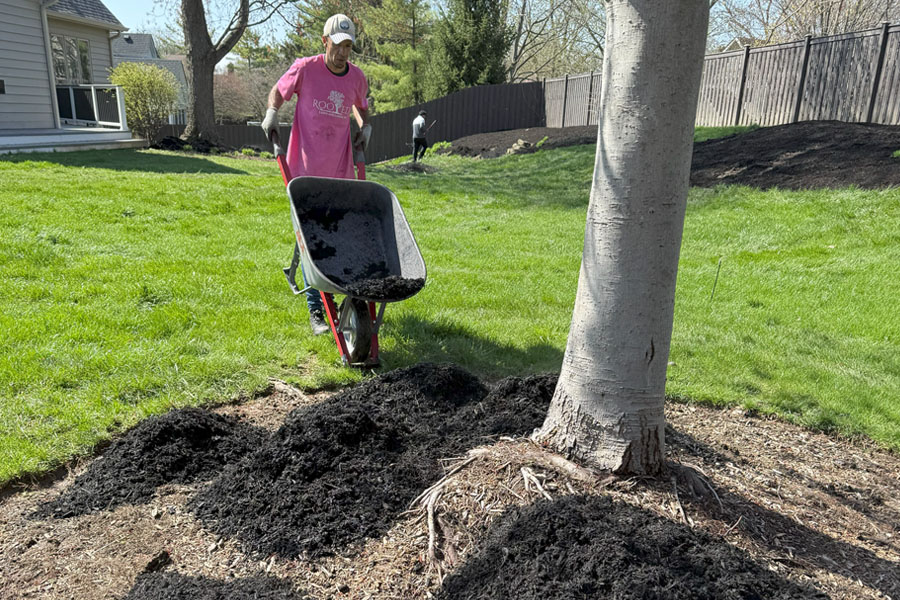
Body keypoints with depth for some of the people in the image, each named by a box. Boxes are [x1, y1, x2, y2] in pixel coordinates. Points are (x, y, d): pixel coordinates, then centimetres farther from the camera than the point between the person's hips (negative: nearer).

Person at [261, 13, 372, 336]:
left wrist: (366, 127, 7)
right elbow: (278, 91, 12)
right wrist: (272, 112, -6)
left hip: (341, 175, 3)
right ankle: (315, 310, 5)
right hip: (305, 172, -3)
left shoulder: (356, 77, 4)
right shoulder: (304, 69, -6)